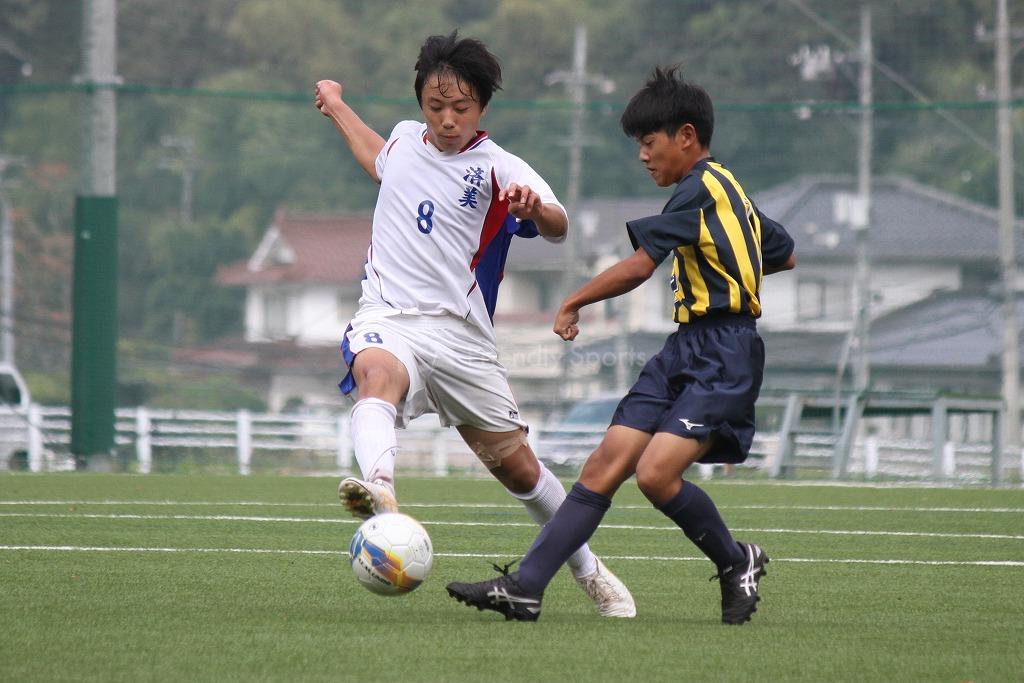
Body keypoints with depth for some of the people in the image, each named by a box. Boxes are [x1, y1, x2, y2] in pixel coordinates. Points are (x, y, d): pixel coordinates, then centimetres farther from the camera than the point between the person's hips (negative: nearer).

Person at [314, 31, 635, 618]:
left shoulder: (498, 168, -6)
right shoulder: (406, 139, 10)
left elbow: (558, 229, -24)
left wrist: (535, 208, -47)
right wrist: (338, 108, 48)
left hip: (461, 337, -2)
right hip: (388, 319, 2)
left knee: (516, 464, 6)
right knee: (377, 375, -36)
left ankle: (588, 569, 30)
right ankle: (380, 492, -65)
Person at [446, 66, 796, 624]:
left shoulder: (700, 189, -10)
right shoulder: (727, 190, 20)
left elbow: (638, 267, -13)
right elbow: (785, 256, 34)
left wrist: (574, 302, -1)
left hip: (722, 358, -10)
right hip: (685, 350, 10)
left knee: (656, 473, -24)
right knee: (604, 468, -2)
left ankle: (737, 562, 1)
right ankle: (524, 587, -9)